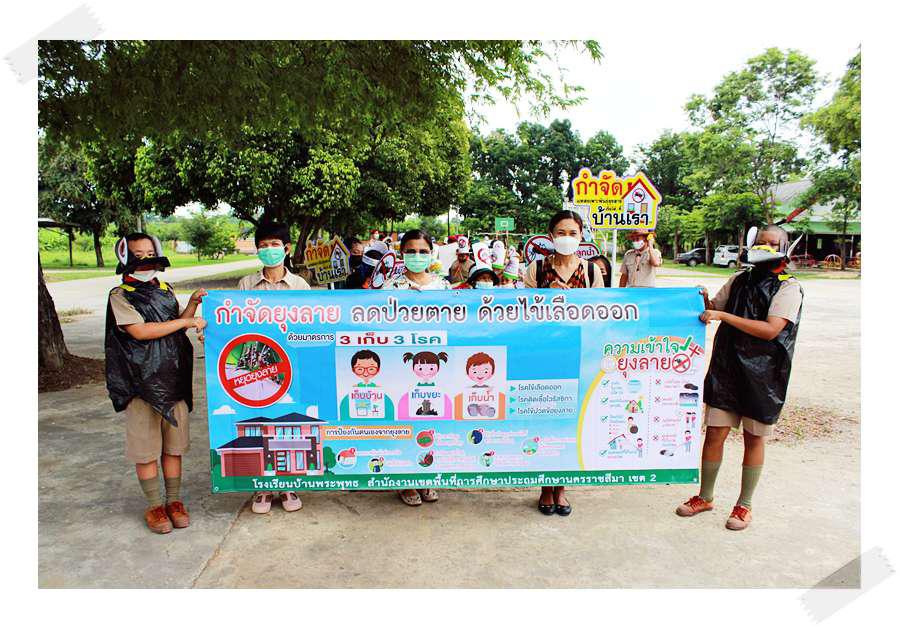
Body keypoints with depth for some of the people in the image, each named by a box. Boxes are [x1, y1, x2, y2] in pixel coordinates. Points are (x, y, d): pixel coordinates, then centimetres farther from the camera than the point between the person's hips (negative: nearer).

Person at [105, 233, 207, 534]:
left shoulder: (166, 291, 12)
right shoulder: (120, 296, -4)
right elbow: (140, 331, -17)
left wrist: (193, 303, 1)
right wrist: (185, 322, -15)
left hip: (173, 381, 4)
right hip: (140, 384, -4)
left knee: (174, 446, 11)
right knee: (145, 449, 5)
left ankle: (174, 501, 23)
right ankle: (154, 506, 19)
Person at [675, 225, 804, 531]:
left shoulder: (788, 287, -5)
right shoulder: (739, 280, 9)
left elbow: (770, 330, -17)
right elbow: (715, 309, 20)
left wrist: (723, 316, -19)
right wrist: (705, 300, -3)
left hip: (762, 373, -3)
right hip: (725, 367, 4)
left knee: (753, 438, 9)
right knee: (714, 433, 5)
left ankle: (744, 504, 24)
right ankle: (705, 497, 22)